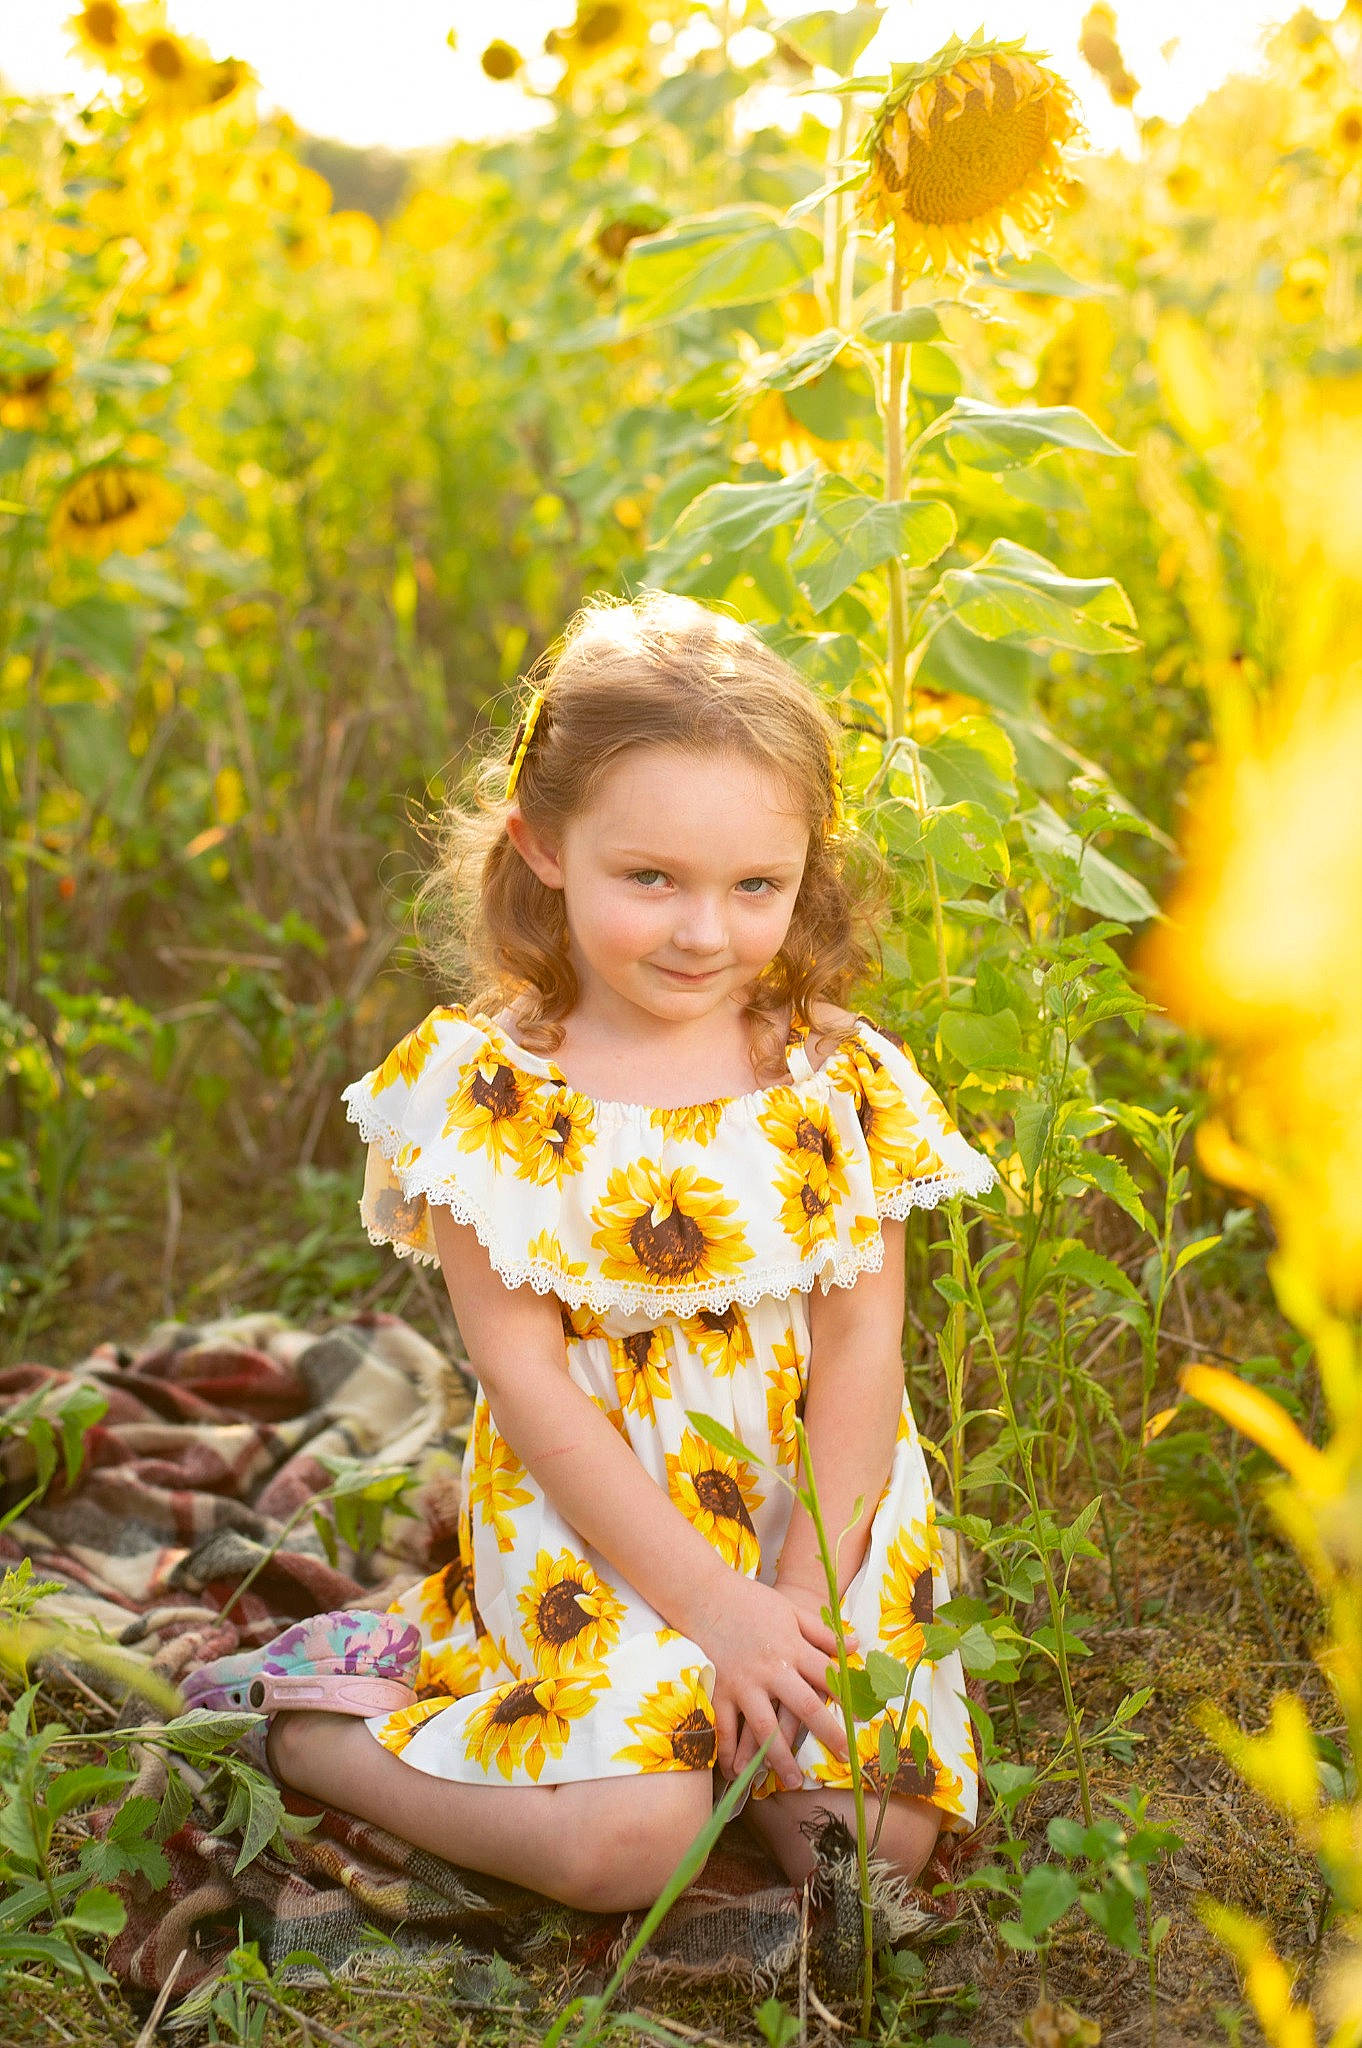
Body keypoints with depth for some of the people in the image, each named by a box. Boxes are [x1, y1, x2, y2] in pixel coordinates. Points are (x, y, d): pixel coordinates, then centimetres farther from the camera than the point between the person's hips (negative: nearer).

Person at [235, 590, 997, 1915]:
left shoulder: (843, 1085, -3)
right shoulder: (485, 1089, -12)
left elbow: (859, 1350, -3)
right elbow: (527, 1377, -13)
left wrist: (800, 1600, -13)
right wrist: (716, 1606, -16)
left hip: (816, 1510, 4)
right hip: (586, 1518, -3)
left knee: (877, 1835, -11)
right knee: (628, 1839, -21)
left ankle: (696, 1699, 16)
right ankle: (305, 1729, 4)